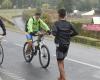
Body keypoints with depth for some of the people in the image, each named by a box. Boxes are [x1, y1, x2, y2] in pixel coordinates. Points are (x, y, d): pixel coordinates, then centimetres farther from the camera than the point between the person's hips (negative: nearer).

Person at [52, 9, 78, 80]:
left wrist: (57, 35, -4)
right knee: (62, 60, 22)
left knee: (60, 62, 1)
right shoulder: (68, 24, 3)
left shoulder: (57, 23, -10)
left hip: (60, 45, -5)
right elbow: (75, 32, -1)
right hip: (67, 45, 5)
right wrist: (68, 35, 11)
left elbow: (54, 32, -26)